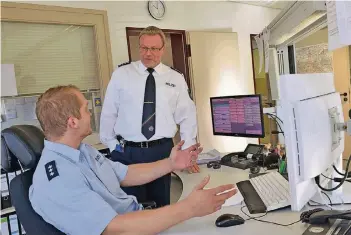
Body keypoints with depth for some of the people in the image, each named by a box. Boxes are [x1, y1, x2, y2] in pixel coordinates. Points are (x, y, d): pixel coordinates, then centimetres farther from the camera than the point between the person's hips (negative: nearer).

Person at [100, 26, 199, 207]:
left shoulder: (176, 79, 3)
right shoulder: (121, 74, 0)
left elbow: (187, 117, 6)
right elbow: (108, 113, 3)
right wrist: (113, 147, 1)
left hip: (162, 151, 1)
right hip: (126, 152, -1)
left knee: (161, 205, 16)